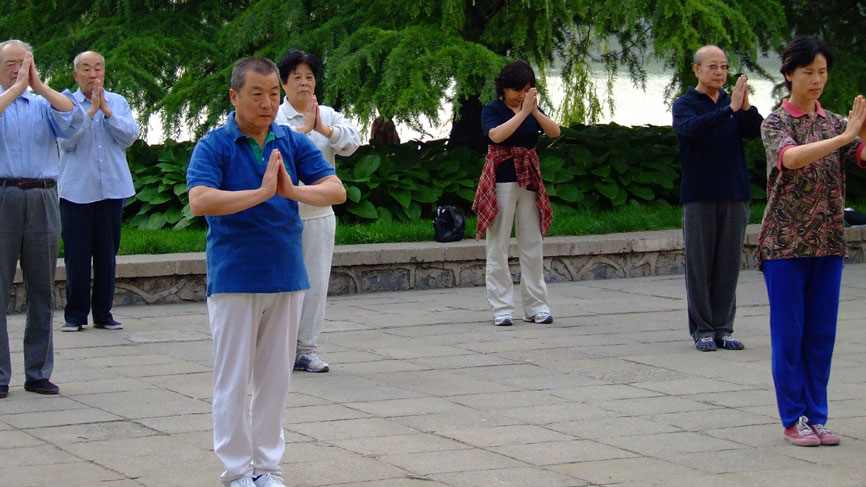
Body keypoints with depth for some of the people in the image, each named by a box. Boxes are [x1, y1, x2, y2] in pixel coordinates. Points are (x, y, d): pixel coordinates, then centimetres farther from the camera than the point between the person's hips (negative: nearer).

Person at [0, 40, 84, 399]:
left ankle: (38, 373, 14)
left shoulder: (44, 105, 14)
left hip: (42, 200, 3)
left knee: (42, 291, 7)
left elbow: (74, 120, -5)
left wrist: (38, 84, -5)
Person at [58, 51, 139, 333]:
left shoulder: (118, 103, 10)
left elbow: (129, 136, -3)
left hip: (112, 190, 2)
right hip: (76, 191, -2)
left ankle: (103, 314, 13)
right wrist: (91, 111, -15)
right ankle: (75, 315, 6)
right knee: (76, 256, -1)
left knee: (107, 254, 6)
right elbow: (66, 140, -12)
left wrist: (107, 110, -11)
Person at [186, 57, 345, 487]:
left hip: (286, 275, 4)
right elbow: (200, 201, -21)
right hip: (234, 278, -4)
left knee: (275, 378, 9)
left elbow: (336, 190, -3)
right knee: (234, 379, 1)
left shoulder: (294, 143, 5)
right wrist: (262, 193, -25)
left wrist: (292, 190, -21)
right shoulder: (215, 146, -6)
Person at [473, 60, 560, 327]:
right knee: (498, 247, -2)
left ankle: (536, 306, 11)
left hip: (529, 181, 5)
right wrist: (523, 112, -24)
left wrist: (535, 111, -18)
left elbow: (555, 132, -4)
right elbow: (497, 135, -22)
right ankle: (501, 308, 2)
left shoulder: (533, 110, 11)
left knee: (533, 245, 6)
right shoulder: (492, 110, -3)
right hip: (501, 182, -5)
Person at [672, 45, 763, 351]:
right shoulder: (685, 104, -1)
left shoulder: (732, 102, 9)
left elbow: (756, 131, -5)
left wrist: (746, 107, -24)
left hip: (734, 196, 3)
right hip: (699, 196, -3)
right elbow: (692, 127, -22)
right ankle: (702, 329, 5)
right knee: (699, 264, -1)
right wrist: (730, 109, -29)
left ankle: (723, 327, 10)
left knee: (728, 264, 4)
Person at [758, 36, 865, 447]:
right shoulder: (776, 123, -5)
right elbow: (790, 158, -26)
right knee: (789, 334, 0)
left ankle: (816, 416, 14)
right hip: (785, 242, -4)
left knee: (821, 335, 7)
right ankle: (794, 419, 7)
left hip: (828, 242, 4)